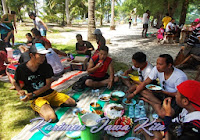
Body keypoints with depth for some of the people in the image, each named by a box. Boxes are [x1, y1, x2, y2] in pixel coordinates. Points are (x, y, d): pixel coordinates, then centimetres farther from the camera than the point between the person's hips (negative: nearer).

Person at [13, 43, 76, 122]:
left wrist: (32, 94, -15)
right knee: (51, 117, -29)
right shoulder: (21, 69, -9)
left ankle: (49, 104, 11)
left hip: (50, 93, 5)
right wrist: (20, 91, -14)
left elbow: (48, 85, -5)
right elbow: (16, 83, 9)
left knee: (72, 103, -3)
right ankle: (39, 109, 2)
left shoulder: (46, 67, -4)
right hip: (36, 98, -4)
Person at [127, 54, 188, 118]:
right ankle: (160, 103, -12)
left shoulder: (180, 77, -28)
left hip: (174, 98, -5)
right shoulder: (157, 69, -14)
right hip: (163, 93, 6)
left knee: (163, 114, -36)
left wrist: (162, 91, -25)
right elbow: (145, 83, -9)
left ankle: (149, 100, -9)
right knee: (139, 88, -13)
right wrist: (133, 94, -17)